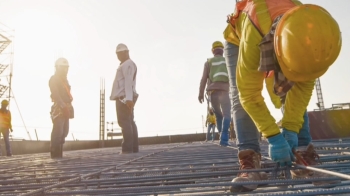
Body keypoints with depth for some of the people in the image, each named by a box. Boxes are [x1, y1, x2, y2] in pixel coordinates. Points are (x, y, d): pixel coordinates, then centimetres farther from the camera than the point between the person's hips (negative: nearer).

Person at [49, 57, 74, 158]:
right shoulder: (53, 79, -4)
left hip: (65, 109, 9)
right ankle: (55, 153, -7)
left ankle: (59, 153, 13)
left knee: (64, 131, 7)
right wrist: (63, 106, -23)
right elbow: (56, 94, -16)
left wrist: (68, 107, 14)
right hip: (58, 108, -9)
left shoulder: (65, 80, 23)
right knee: (58, 131, -12)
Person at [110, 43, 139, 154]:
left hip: (123, 98, -11)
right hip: (125, 98, 11)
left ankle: (127, 148, -16)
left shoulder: (127, 64, -8)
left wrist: (128, 98, -32)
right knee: (130, 122, 8)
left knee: (125, 122, -14)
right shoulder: (126, 65, 25)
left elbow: (128, 82, -22)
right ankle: (134, 148, 10)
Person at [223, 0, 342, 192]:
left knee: (294, 96, -11)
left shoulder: (310, 34, -34)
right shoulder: (253, 35, -48)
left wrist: (291, 128, -28)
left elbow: (304, 86, -23)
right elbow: (249, 94, -41)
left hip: (280, 41, 3)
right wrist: (273, 136, -40)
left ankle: (303, 159, -8)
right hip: (238, 41, -3)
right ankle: (250, 162, -23)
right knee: (240, 97, -22)